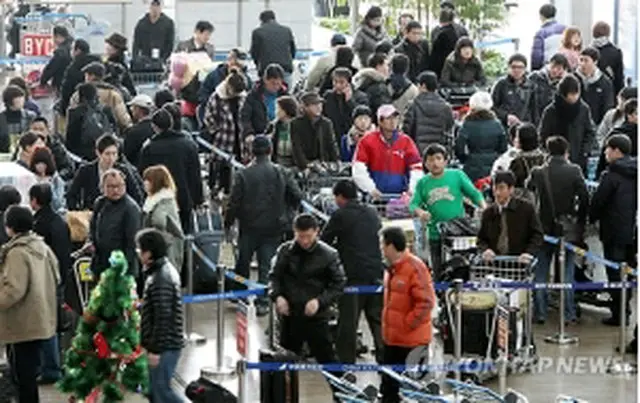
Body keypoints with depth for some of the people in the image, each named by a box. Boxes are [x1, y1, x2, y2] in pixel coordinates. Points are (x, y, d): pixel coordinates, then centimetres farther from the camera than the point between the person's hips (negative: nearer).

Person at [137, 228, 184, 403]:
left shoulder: (160, 278, -21)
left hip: (165, 346, -10)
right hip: (166, 344, 10)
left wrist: (155, 349, -20)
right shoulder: (164, 270, 12)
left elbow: (163, 317, -23)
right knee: (156, 389, 14)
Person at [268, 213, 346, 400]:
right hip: (289, 315, 3)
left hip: (316, 317, -3)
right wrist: (277, 296, -10)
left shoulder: (329, 255, -9)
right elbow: (274, 276, 8)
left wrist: (320, 301, -18)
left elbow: (338, 284, -5)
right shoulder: (285, 251, -2)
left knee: (327, 358, 1)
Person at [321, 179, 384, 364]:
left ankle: (346, 364, 1)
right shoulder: (372, 214, 13)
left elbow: (324, 242, 1)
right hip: (377, 272, 5)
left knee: (348, 321, 0)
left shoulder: (340, 216, -5)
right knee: (378, 320, 12)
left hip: (354, 275, -5)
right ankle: (384, 360, 12)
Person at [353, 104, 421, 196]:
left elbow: (416, 169, 1)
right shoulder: (368, 141, -1)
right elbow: (358, 170, -4)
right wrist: (370, 188, -14)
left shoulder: (406, 141, 4)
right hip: (375, 197, -1)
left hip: (400, 198, 1)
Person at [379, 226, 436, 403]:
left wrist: (407, 324, -18)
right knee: (389, 384, 15)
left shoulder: (415, 267, -18)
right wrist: (388, 323, 15)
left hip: (412, 340, -9)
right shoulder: (392, 268, 11)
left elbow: (426, 302, -22)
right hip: (392, 338, 9)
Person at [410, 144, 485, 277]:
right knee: (439, 274, 7)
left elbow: (474, 194, 1)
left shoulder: (457, 175, 3)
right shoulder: (422, 183, 9)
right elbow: (413, 204, 7)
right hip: (435, 235, 2)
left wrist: (485, 209, -15)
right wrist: (419, 212, -16)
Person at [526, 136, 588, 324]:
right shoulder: (574, 171, -10)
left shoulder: (538, 172, -6)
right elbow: (584, 198, -12)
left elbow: (528, 188, 7)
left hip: (544, 227, 1)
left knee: (540, 273, 11)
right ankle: (569, 314, 8)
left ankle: (540, 313, 11)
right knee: (567, 272, 8)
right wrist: (581, 221, 1)